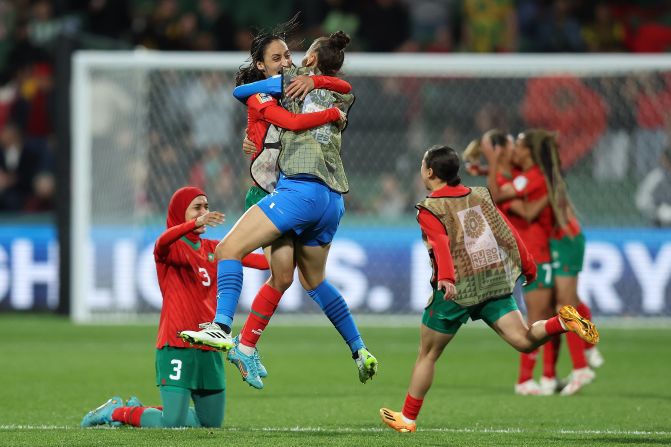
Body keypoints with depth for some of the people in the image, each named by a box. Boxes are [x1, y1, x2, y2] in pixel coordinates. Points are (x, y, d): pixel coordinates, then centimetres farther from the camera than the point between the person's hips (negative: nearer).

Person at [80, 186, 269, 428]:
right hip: (177, 345, -7)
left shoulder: (212, 249, 15)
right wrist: (195, 223, -46)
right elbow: (163, 243, -29)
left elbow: (249, 258, 3)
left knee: (212, 422, 12)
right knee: (172, 423, -16)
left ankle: (137, 409, 30)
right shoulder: (173, 247, -4)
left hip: (208, 348, 7)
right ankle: (117, 412, 12)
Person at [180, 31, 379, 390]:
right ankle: (360, 353, 28)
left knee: (228, 249, -13)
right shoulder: (338, 100, 20)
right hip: (333, 201, 8)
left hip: (303, 188, -8)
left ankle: (221, 328, -30)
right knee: (315, 281, 25)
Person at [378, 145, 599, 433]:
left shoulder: (430, 210, -5)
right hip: (496, 281, 4)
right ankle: (562, 321, -30)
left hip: (455, 289, -4)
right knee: (524, 341, -3)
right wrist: (528, 267, 21)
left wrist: (445, 277, -36)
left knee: (428, 354, 9)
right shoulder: (480, 196, 12)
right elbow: (509, 233, 12)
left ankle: (408, 418, 16)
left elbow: (441, 244, -22)